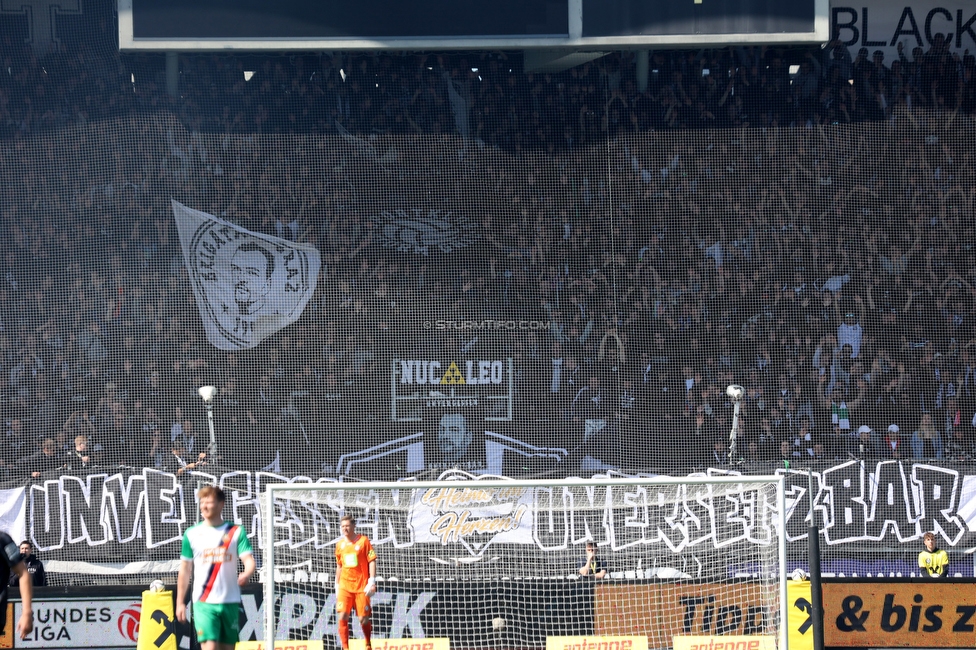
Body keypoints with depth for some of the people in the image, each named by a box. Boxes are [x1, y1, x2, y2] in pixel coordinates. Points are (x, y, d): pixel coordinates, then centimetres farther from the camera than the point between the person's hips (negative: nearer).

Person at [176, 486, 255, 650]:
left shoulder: (236, 532, 3)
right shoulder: (192, 534, 5)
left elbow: (249, 560, -7)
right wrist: (180, 602, 8)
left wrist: (247, 573, -31)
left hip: (230, 601, 1)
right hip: (204, 603, -1)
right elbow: (185, 570, 10)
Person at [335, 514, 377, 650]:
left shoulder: (363, 540, -1)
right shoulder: (340, 544, 10)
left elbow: (372, 561, -3)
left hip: (361, 586, -3)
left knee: (363, 618, 0)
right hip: (345, 586, 3)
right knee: (342, 617, -13)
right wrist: (337, 586, 16)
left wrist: (372, 582, -12)